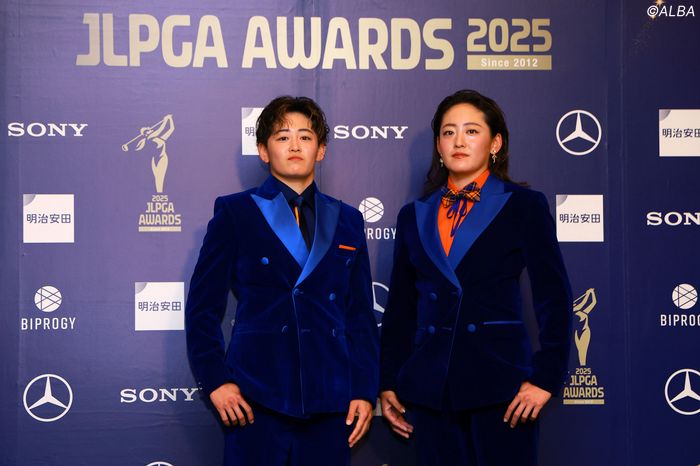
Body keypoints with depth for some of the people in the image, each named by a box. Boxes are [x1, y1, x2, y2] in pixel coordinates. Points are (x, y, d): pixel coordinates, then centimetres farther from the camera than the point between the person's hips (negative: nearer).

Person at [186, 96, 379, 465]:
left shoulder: (346, 220, 12)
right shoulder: (235, 212, 4)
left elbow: (361, 313, 11)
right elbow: (202, 307, 2)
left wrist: (365, 391, 4)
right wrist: (215, 381, -7)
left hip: (329, 400, 3)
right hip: (256, 399, -2)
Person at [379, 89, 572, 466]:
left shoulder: (523, 206, 2)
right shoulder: (414, 216, 12)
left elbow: (554, 298, -3)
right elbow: (400, 308, 13)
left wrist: (545, 377, -11)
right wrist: (388, 384, 9)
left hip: (499, 378, -3)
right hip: (429, 385, 3)